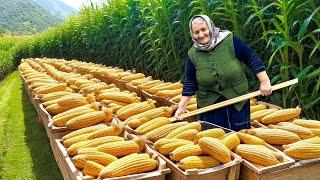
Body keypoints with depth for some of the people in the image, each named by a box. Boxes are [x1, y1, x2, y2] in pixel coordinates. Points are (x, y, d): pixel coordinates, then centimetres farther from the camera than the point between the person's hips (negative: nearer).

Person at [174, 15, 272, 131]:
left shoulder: (230, 41, -12)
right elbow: (189, 84, -2)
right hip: (210, 106, 1)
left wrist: (264, 82, -11)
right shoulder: (193, 55, -5)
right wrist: (182, 107, -7)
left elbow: (252, 58, -7)